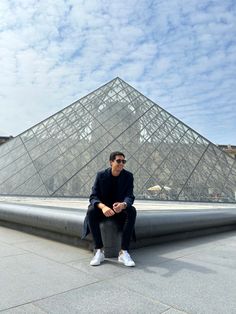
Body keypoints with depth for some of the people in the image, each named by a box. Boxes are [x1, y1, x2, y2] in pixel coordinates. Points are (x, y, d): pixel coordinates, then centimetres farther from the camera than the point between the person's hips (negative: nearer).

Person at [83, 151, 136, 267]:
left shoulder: (128, 176, -7)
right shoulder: (101, 175, -9)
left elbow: (130, 196, -16)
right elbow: (93, 196, -15)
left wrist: (123, 205, -42)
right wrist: (103, 207, -38)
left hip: (120, 209, 0)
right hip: (103, 208, 0)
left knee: (132, 211, -32)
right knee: (91, 211, -32)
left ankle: (123, 252, -29)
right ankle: (99, 251, -24)